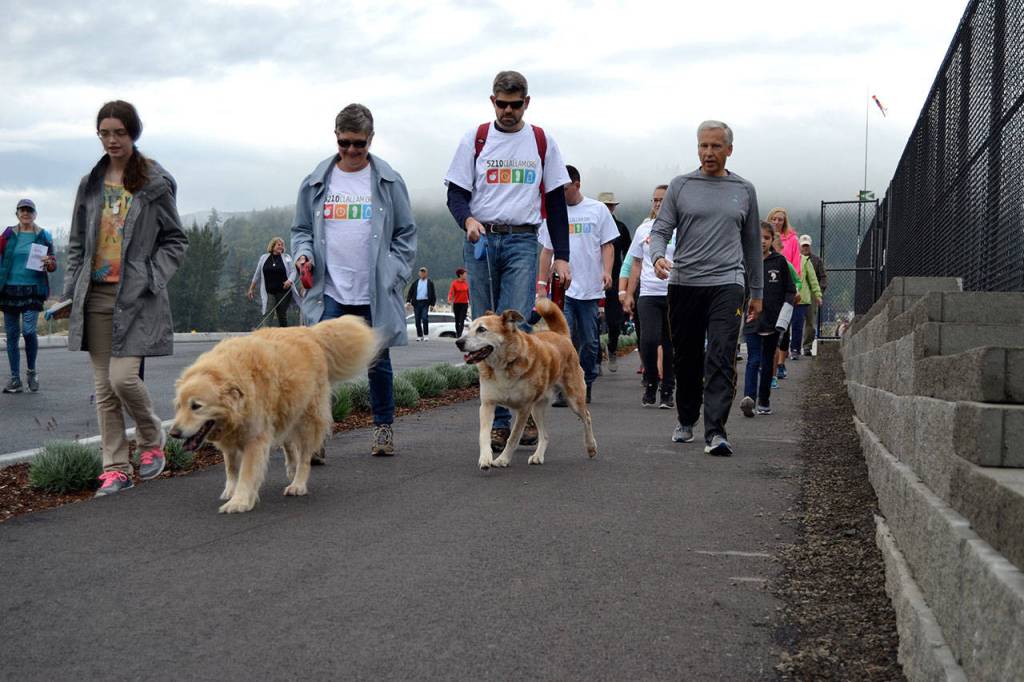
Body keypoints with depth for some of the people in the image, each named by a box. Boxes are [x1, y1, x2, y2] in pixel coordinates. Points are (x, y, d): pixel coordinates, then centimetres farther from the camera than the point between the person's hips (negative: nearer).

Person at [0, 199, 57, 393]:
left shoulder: (44, 236, 6)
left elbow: (53, 265, 10)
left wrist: (50, 263, -12)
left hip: (33, 289, -2)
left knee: (28, 330, -14)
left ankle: (31, 371, 9)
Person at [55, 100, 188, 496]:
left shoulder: (155, 184, -1)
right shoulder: (90, 184, 11)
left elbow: (175, 239, 3)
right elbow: (77, 244, 16)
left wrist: (152, 279, -9)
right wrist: (70, 293, 9)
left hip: (136, 297, -4)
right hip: (95, 295, 5)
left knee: (123, 377, -15)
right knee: (104, 386, 4)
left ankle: (151, 441, 12)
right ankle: (116, 468, 12)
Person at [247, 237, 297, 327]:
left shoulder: (287, 257, 5)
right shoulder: (264, 258, 9)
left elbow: (293, 271, 0)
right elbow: (257, 275, 14)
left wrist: (290, 280, -20)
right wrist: (251, 289, 15)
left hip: (284, 291, -1)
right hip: (269, 292, 1)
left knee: (282, 314, -2)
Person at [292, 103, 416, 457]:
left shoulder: (389, 182, 3)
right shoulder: (316, 182, 7)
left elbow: (406, 234, 6)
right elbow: (301, 229, 15)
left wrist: (394, 276, -3)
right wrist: (303, 253, -5)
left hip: (375, 293, 0)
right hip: (329, 291, 0)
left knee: (378, 363, 12)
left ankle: (383, 427, 28)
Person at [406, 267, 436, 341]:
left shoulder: (430, 282, 6)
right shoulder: (415, 283, 12)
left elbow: (433, 293, 5)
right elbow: (410, 292, 10)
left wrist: (432, 304, -2)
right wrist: (408, 301, -3)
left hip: (425, 302, -3)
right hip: (417, 303, 3)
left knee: (425, 318, -16)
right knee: (417, 320, 3)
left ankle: (426, 335, -8)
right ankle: (419, 335, 12)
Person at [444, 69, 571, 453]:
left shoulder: (542, 142, 11)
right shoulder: (475, 140, 9)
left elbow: (556, 202, 11)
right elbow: (456, 192, 5)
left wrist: (561, 256, 5)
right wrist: (468, 219, -18)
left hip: (522, 241, -1)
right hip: (480, 241, 1)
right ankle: (499, 422, 6)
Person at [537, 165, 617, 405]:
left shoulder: (597, 210, 5)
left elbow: (607, 245, 5)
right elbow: (547, 250, 15)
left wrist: (607, 271, -11)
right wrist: (541, 282, 10)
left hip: (590, 288, 0)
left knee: (590, 342, 7)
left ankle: (585, 385, 21)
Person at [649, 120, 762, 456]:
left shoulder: (744, 190, 12)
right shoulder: (680, 186, 7)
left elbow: (752, 243, 17)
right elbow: (660, 230, 4)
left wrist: (756, 292, 17)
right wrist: (658, 257, -20)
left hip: (726, 284, -1)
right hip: (684, 284, 1)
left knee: (721, 360, -13)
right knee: (686, 360, 10)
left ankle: (715, 431, -17)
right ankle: (686, 421, 28)